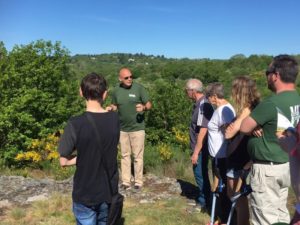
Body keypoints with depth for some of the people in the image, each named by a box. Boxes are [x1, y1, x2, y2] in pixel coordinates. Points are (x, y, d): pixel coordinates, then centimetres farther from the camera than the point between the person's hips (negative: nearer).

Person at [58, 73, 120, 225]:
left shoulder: (76, 124, -21)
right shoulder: (114, 119, -8)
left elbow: (64, 161, -12)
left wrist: (83, 158, 2)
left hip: (85, 195, -3)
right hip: (109, 191, 4)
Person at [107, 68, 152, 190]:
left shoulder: (139, 88, -9)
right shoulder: (116, 91, 1)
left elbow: (149, 104, -6)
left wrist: (144, 107, -28)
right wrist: (110, 108, -7)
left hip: (137, 128, -3)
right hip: (122, 129, 4)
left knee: (138, 156, 3)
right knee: (125, 155, 11)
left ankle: (138, 181, 16)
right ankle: (126, 181, 22)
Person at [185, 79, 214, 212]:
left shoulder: (203, 106, -22)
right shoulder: (199, 104, 8)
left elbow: (203, 131, -25)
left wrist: (196, 152, -22)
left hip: (200, 149, -9)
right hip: (199, 147, 9)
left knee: (200, 174, 4)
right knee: (201, 174, 19)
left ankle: (203, 203, 20)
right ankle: (203, 199, 34)